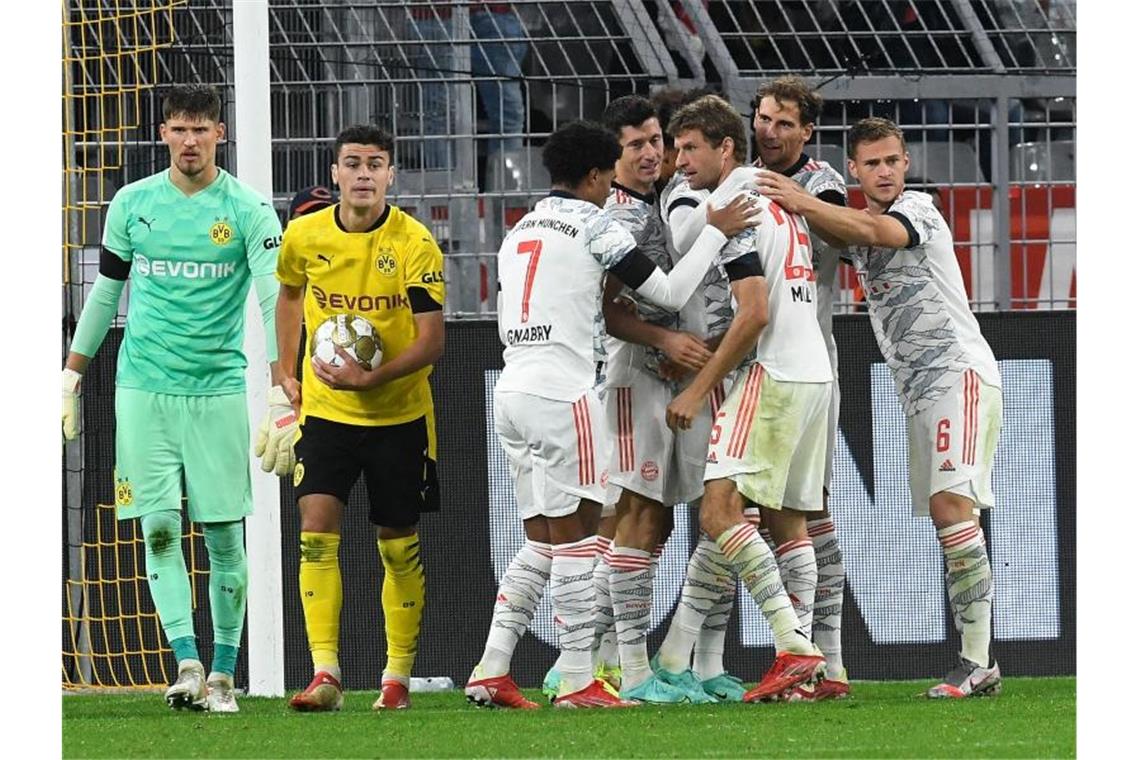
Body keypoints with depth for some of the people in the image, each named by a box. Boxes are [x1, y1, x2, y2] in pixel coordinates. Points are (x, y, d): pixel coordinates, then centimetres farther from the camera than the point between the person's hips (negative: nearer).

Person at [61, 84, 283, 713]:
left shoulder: (247, 209, -2)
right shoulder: (132, 203, 6)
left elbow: (274, 296, -10)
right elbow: (105, 290, 17)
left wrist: (282, 386, -21)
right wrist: (73, 372, 16)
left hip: (218, 389, -2)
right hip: (143, 388, 2)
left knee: (223, 534, -1)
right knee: (159, 529, -8)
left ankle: (223, 673, 7)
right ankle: (187, 664, -12)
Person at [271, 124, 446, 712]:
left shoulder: (414, 245, -14)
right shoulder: (305, 236, -4)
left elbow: (432, 342, -16)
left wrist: (370, 378, -28)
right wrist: (287, 374, 13)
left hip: (400, 415, -2)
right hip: (325, 411, 2)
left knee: (398, 546, 8)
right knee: (316, 530, -15)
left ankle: (397, 676, 21)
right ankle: (325, 673, -18)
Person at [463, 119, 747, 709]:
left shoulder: (519, 232, 19)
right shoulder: (594, 227, -3)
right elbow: (669, 292, -3)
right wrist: (716, 230, 5)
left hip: (511, 391, 7)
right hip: (562, 394, -7)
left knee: (541, 541, 12)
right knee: (575, 538, -3)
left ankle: (491, 672, 5)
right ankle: (576, 683, -4)